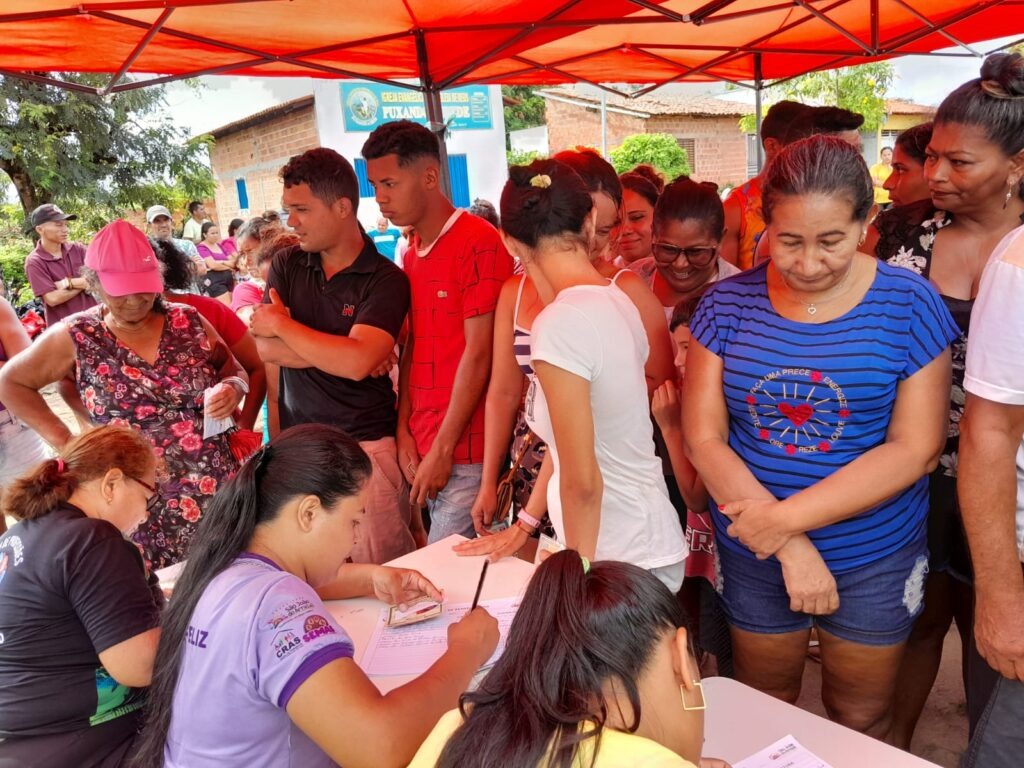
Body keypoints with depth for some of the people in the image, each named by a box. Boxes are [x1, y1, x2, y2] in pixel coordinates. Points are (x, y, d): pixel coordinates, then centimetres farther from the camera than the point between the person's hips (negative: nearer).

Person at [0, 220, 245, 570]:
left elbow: (235, 371, 12)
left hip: (218, 489, 2)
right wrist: (64, 442, 1)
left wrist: (232, 390, -11)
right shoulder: (76, 338, -2)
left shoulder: (189, 322, 1)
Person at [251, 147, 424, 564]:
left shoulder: (385, 279, -9)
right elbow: (266, 347, -3)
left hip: (366, 446, -4)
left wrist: (284, 326, -9)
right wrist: (341, 352, -13)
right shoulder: (286, 265, 7)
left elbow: (356, 363, -21)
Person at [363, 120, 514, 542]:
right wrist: (404, 429, 3)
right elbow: (411, 347, 14)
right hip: (423, 449, 7)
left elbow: (478, 353, -14)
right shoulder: (411, 255, 14)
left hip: (464, 453, -7)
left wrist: (443, 449, -12)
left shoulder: (480, 243, -11)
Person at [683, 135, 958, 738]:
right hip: (754, 556, 1)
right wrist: (791, 546, -18)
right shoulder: (727, 303, -7)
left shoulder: (908, 303, -9)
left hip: (875, 561, -1)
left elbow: (917, 449, -13)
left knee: (861, 721, 20)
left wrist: (788, 516, -21)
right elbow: (704, 438, -10)